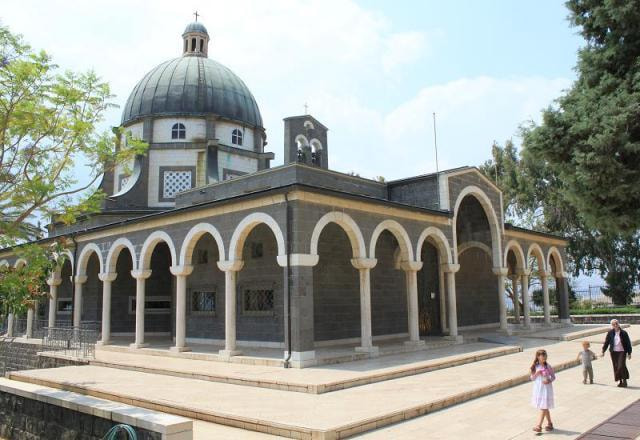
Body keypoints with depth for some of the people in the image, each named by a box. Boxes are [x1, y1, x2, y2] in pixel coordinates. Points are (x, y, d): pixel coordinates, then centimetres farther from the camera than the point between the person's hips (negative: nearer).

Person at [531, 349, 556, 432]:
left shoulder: (548, 366, -9)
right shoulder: (535, 367, -1)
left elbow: (553, 376, -1)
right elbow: (532, 378, 4)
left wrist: (549, 380, -20)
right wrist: (536, 374, -15)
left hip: (546, 388, -4)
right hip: (538, 389, 4)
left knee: (543, 407, -6)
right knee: (545, 407, 14)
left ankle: (539, 426, -8)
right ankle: (550, 424, 29)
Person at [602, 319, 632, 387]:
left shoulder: (624, 333, -3)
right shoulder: (610, 333, 0)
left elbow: (628, 343, 4)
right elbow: (606, 342, 4)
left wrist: (629, 353, 4)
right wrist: (603, 351, 1)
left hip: (622, 352, -2)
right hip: (614, 352, 2)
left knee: (621, 366, -12)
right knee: (616, 367, 3)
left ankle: (624, 380, 6)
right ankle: (620, 381, 13)